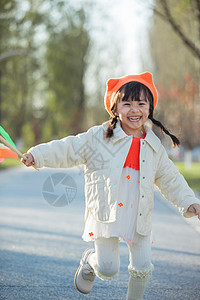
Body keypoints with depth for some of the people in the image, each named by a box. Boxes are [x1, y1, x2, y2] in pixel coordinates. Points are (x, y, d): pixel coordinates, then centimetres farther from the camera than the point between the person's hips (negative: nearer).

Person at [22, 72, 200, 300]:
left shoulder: (154, 146, 9)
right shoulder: (98, 137, -3)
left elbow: (170, 179, 18)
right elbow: (67, 150, -3)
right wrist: (37, 155, -14)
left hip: (139, 219, 3)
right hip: (106, 215, -3)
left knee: (142, 268, 1)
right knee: (108, 270, -5)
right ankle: (90, 261, 30)